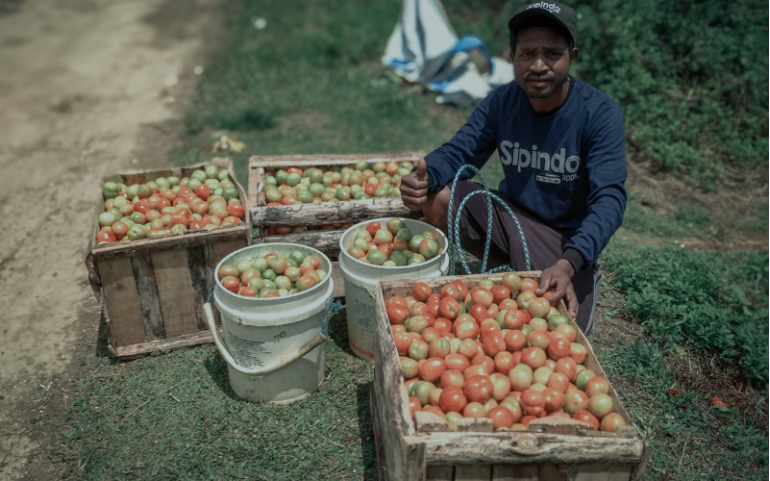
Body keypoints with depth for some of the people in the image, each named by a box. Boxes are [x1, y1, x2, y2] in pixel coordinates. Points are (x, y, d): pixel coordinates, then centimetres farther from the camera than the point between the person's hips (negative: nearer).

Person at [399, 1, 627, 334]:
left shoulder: (599, 113, -21)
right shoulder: (501, 102, -10)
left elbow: (610, 199, -28)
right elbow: (456, 152, -8)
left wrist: (568, 263, -45)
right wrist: (423, 177, -34)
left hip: (565, 237, -4)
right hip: (510, 215, 4)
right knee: (435, 197, -17)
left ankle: (583, 283, 14)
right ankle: (511, 269, 2)